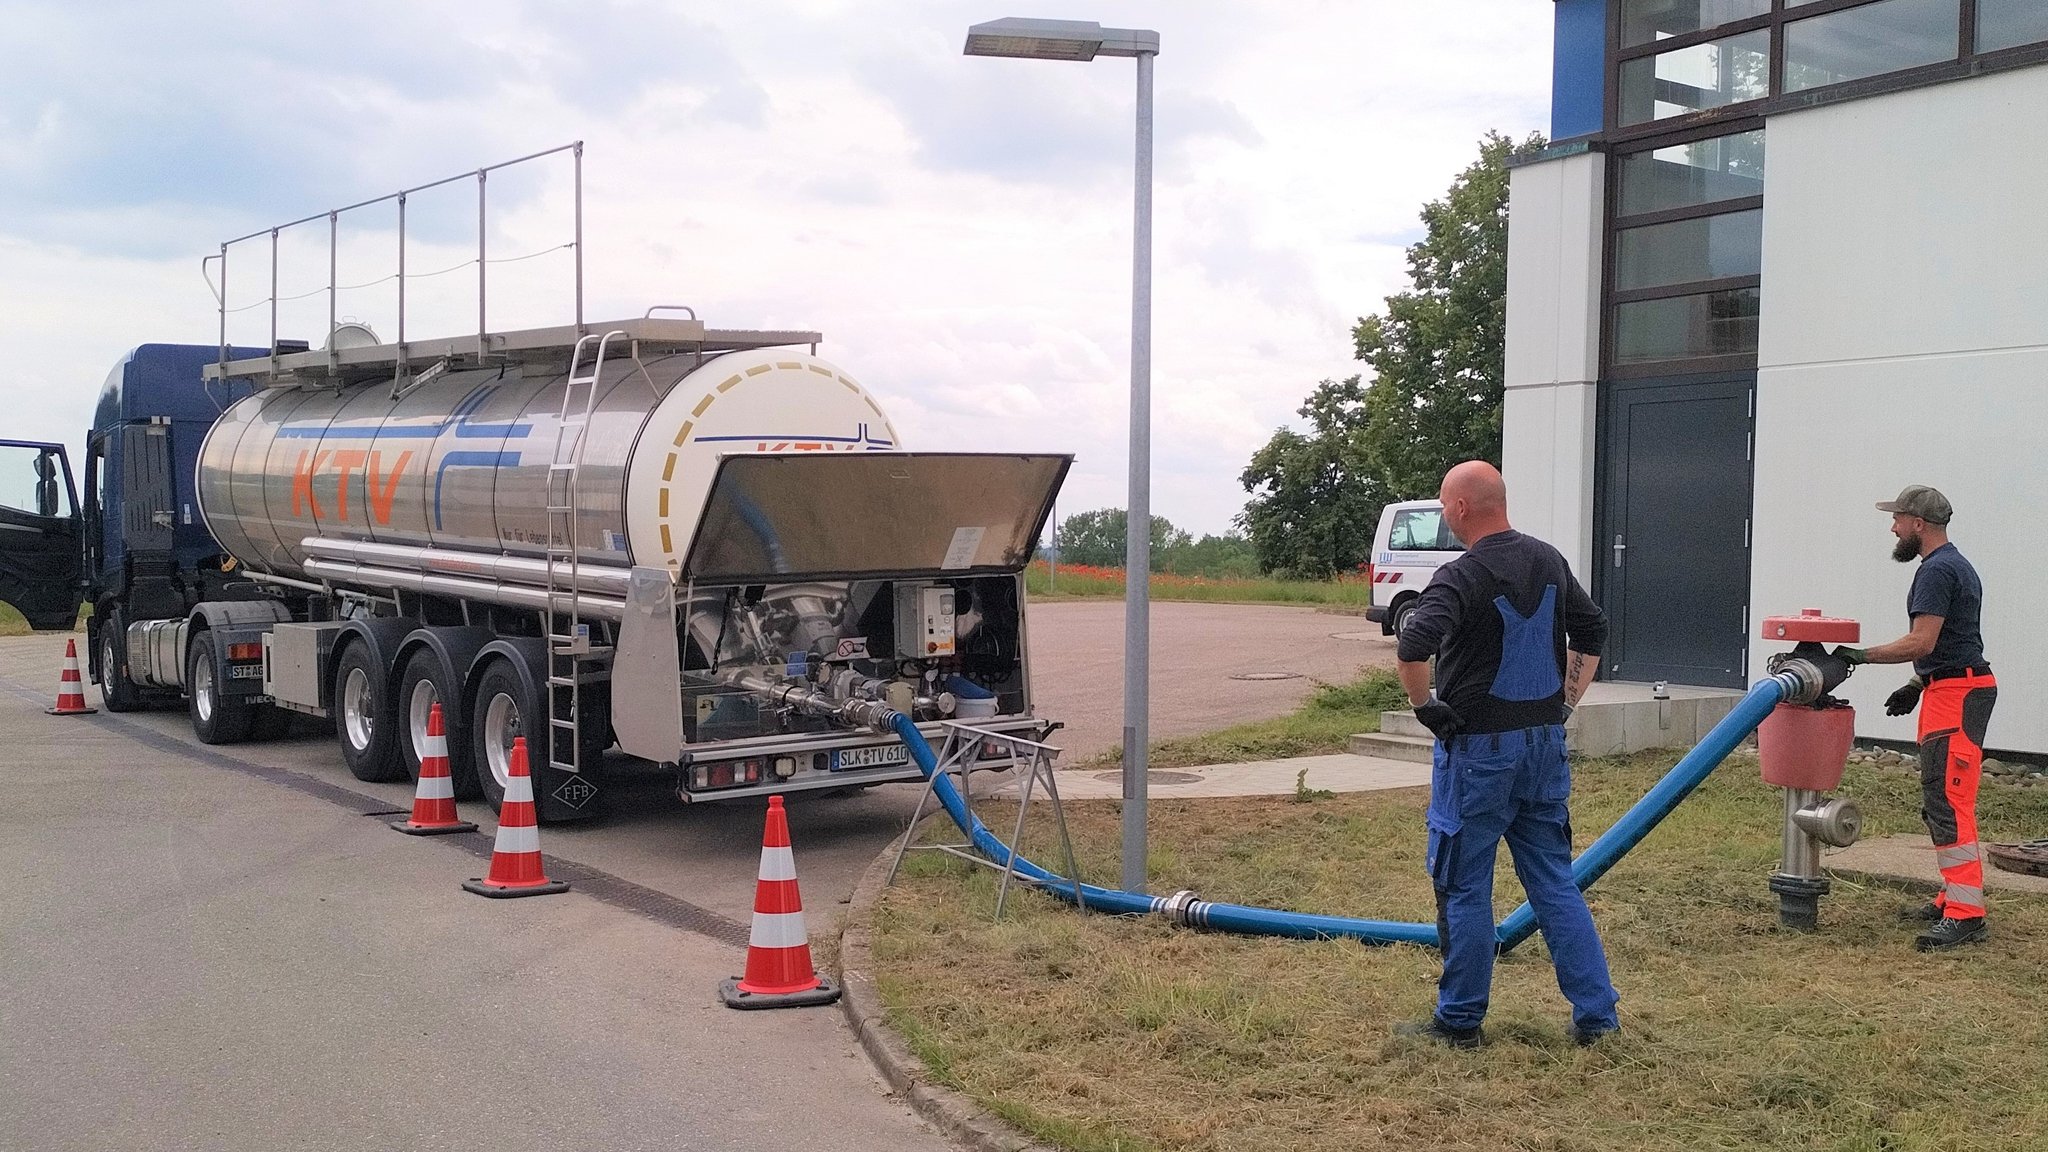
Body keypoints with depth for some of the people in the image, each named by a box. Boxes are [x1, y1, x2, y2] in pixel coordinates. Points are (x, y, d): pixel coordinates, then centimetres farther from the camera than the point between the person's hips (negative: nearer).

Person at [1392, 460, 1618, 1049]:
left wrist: (1424, 706, -17)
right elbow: (1593, 631, 17)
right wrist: (1565, 703, 16)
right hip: (1545, 744, 7)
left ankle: (1460, 1020, 14)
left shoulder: (1463, 576, -17)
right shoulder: (1550, 561, 6)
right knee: (1555, 880, 14)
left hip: (1478, 749, -7)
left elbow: (1413, 645, -32)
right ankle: (1595, 1012, 15)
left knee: (1464, 889, 5)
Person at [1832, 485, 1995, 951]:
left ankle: (1965, 914, -15)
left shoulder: (1937, 571, -16)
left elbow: (1920, 642, -22)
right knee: (1942, 802, 15)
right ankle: (1955, 899, 20)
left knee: (1947, 802, -14)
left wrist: (1861, 655, -14)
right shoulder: (1954, 565, 19)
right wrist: (1917, 685, 23)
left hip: (1955, 695, -11)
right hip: (1951, 689, 11)